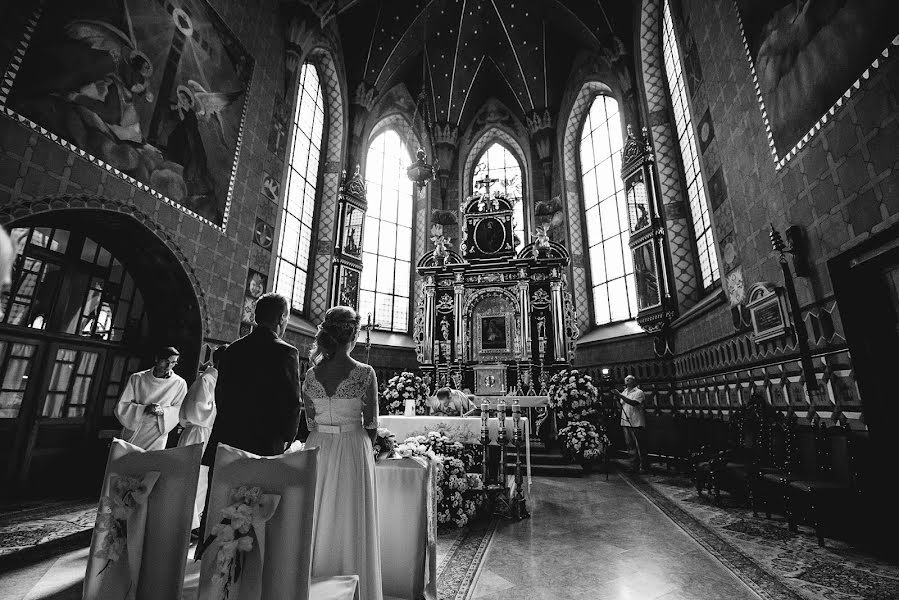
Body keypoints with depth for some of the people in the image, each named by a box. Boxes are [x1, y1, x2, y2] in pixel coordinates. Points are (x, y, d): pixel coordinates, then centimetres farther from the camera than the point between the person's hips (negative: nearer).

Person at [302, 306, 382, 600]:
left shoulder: (310, 374, -4)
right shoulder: (365, 373, -15)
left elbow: (310, 422, 5)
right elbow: (371, 425, -7)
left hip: (317, 451, 4)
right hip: (353, 452, -3)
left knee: (318, 520, 19)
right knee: (350, 523, 11)